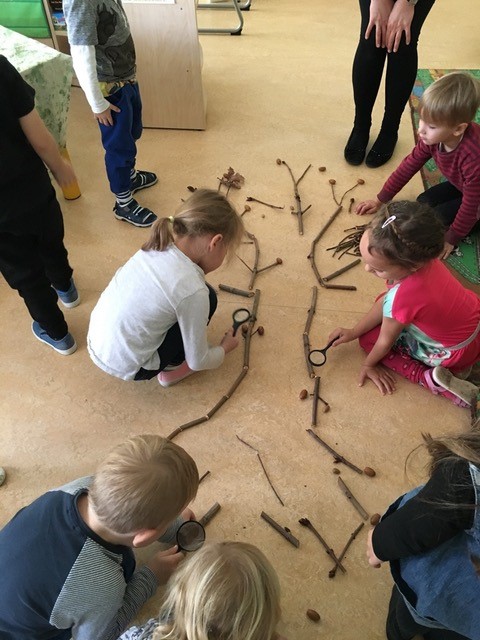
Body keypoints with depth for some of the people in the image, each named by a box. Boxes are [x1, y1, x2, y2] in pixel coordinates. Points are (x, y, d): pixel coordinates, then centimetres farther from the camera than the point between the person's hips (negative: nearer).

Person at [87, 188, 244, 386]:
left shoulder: (157, 246, -7)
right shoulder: (192, 289, -26)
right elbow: (197, 362, -9)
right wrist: (224, 348, 8)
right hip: (126, 367, -6)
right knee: (207, 299, -1)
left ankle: (170, 359, 23)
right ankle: (171, 368, 13)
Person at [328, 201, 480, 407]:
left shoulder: (402, 297, -39)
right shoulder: (420, 259, -18)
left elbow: (385, 342, -19)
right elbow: (386, 301, -3)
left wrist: (368, 364, 1)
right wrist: (354, 332, 2)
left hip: (457, 351, -7)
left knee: (369, 338, 0)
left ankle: (428, 377, -6)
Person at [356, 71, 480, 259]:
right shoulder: (432, 136, -21)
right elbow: (409, 166, -8)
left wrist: (451, 239, -20)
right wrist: (380, 200, -3)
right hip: (459, 185, 7)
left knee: (438, 218, -21)